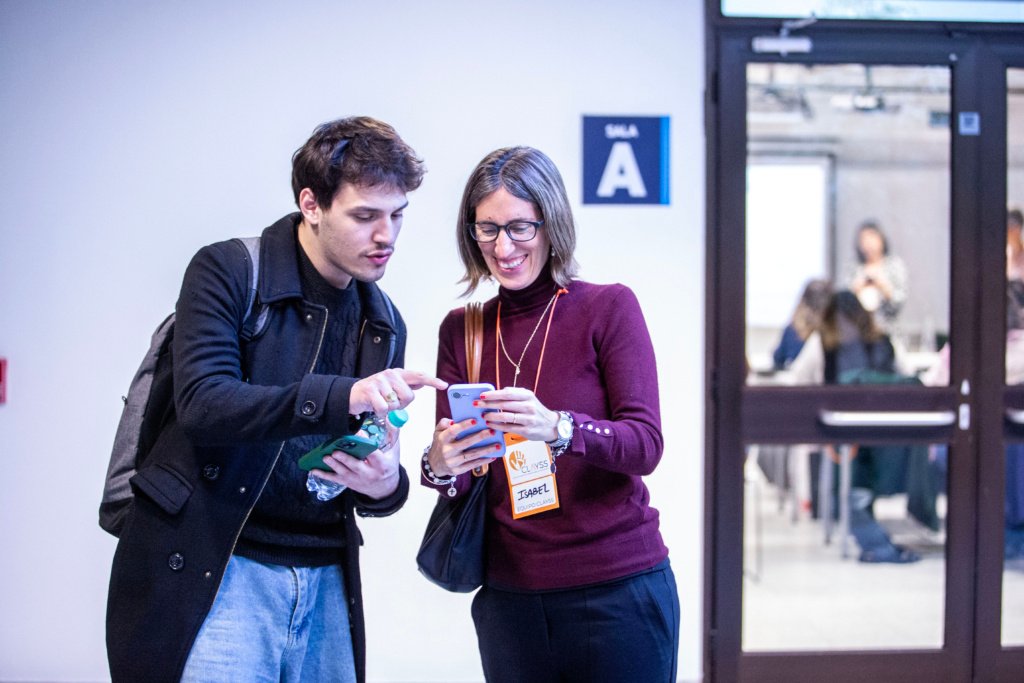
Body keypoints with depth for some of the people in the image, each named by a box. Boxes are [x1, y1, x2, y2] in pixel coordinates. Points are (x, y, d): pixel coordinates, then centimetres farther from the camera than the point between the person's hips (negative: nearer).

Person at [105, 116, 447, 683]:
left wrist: (385, 486, -9)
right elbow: (202, 405, -18)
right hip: (215, 571, -5)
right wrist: (342, 396, -29)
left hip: (324, 581, 5)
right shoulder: (227, 271, -4)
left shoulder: (384, 323, 13)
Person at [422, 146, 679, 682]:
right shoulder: (461, 330, 6)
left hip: (617, 591, -3)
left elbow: (645, 445, -12)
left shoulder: (609, 307, -4)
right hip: (509, 597, 3)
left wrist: (558, 428, -31)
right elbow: (456, 470, 4)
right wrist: (440, 467, -19)